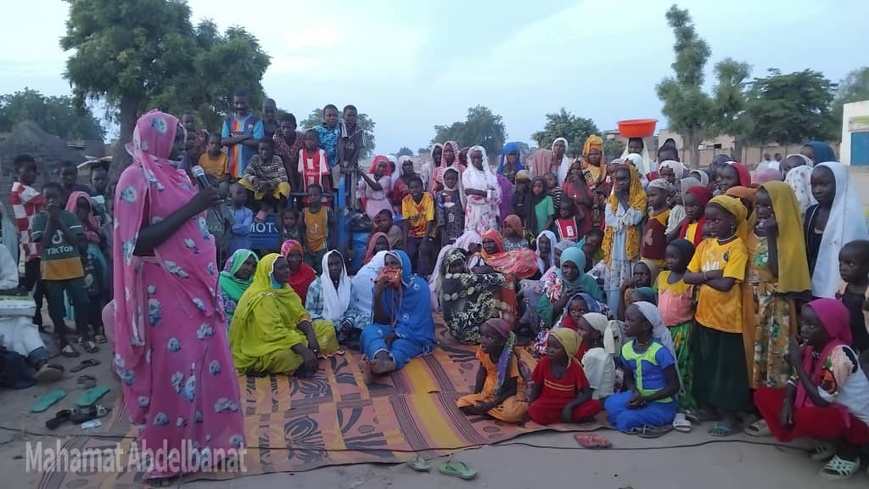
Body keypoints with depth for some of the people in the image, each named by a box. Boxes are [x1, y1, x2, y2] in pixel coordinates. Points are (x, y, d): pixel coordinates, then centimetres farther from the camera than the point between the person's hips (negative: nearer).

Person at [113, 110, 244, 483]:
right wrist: (190, 208, -22)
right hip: (165, 293, -8)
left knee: (206, 365, 14)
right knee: (171, 371, 1)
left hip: (195, 288, 8)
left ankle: (202, 439, 29)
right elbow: (138, 243, -21)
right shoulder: (136, 178, -12)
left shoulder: (175, 175, 12)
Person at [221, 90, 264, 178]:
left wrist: (235, 139, -8)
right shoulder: (228, 121, 11)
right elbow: (223, 141, -1)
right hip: (233, 166, 3)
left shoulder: (256, 121, 0)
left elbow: (258, 143, -11)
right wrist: (243, 137, -11)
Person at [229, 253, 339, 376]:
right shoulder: (261, 298, -20)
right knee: (285, 355, -43)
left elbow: (300, 315, 4)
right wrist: (304, 351, -38)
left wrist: (311, 337, -15)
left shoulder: (284, 288, 6)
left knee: (327, 327, 1)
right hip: (263, 347, -10)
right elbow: (275, 332, -31)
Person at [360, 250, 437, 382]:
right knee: (369, 331, -28)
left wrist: (395, 335, -27)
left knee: (399, 344, -37)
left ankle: (380, 364, -70)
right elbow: (381, 321, -2)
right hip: (393, 330, 4)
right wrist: (377, 295, -16)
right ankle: (383, 360, -62)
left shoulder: (418, 286, -10)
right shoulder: (383, 286, 2)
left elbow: (418, 322, -15)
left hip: (416, 335, -3)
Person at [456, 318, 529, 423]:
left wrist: (492, 404, -26)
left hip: (509, 393, -5)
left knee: (510, 413, -36)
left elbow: (512, 389, -21)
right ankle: (496, 410, -7)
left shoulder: (510, 358, -27)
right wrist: (476, 394, -4)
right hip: (489, 391, 5)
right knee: (463, 402, -10)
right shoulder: (483, 350, -13)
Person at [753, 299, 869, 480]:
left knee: (805, 417, -38)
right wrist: (787, 402, -15)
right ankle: (830, 442, 7)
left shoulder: (840, 354, -27)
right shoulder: (810, 347, -4)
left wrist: (797, 363, -26)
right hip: (827, 410, 8)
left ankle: (849, 452, -4)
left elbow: (822, 401, -30)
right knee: (762, 395, 0)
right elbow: (795, 379, 5)